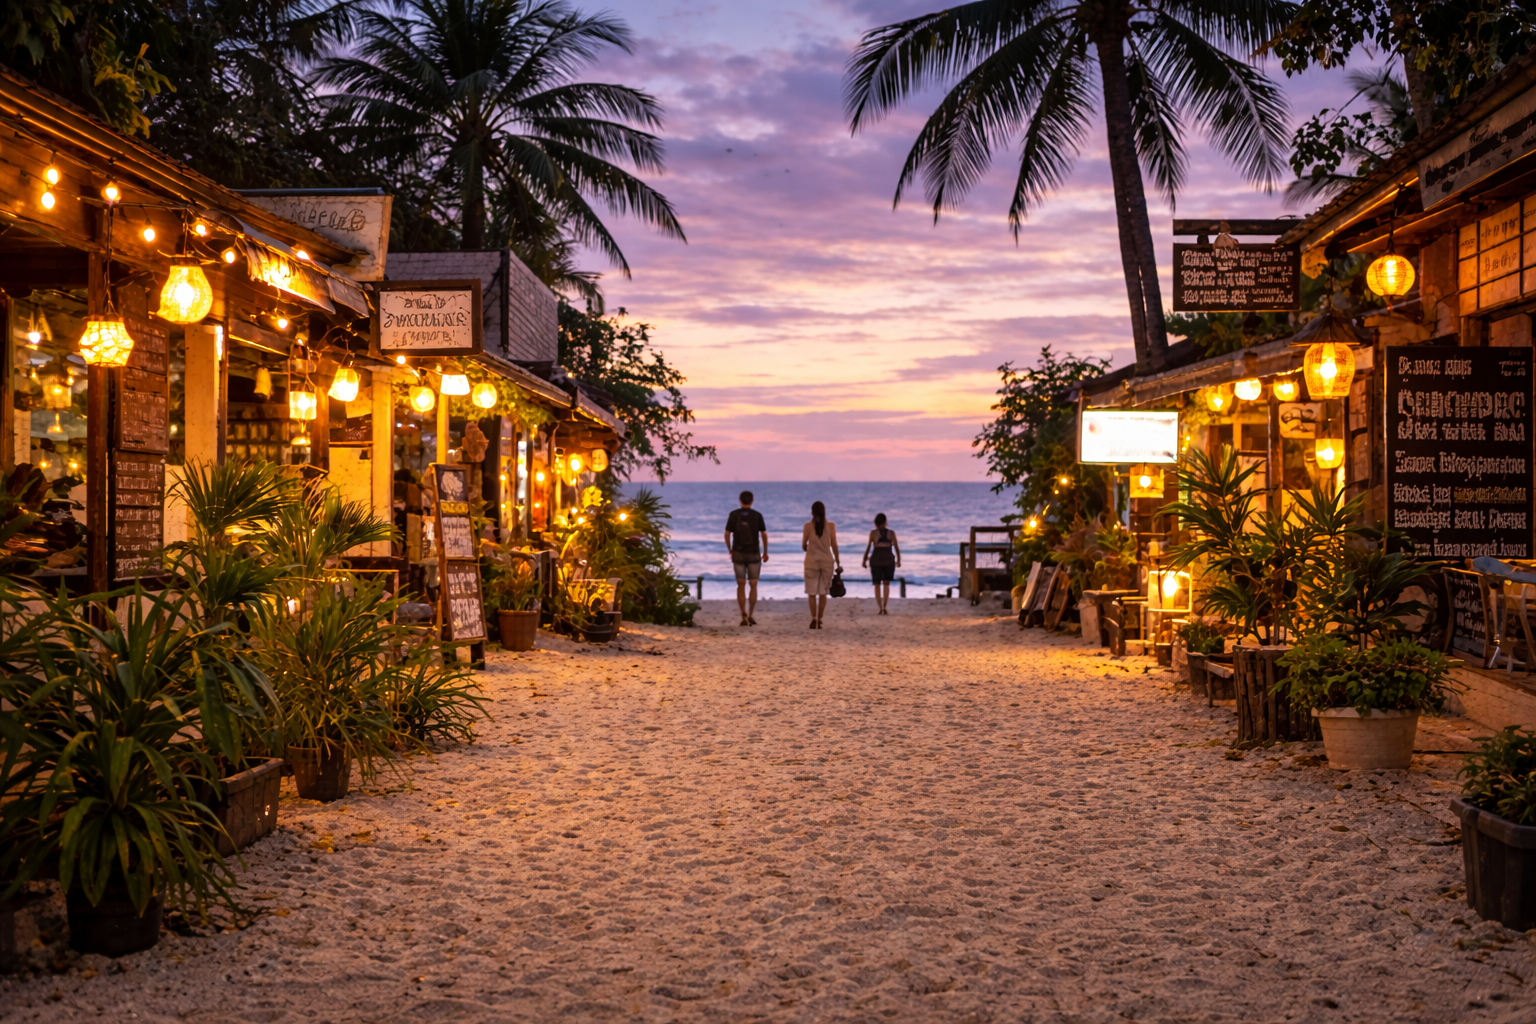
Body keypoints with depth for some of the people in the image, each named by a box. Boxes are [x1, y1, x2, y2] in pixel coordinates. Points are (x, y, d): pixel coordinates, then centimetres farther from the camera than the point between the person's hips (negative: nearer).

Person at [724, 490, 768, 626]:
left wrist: (729, 550, 14)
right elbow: (764, 535, -4)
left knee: (741, 585, 8)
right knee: (753, 585, 10)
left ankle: (744, 616, -3)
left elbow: (727, 534, -1)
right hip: (753, 554, -1)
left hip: (738, 554, 1)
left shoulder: (733, 514, -1)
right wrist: (765, 552, 9)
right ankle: (750, 616, 6)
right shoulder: (757, 515, -3)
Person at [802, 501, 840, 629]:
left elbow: (803, 546, 0)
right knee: (823, 592, 10)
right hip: (827, 560, 1)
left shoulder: (808, 526, -4)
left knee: (812, 592, 4)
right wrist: (838, 562, 6)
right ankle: (819, 620, 9)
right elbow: (834, 546, -2)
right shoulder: (831, 526, -2)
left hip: (812, 561, -1)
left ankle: (814, 619, -11)